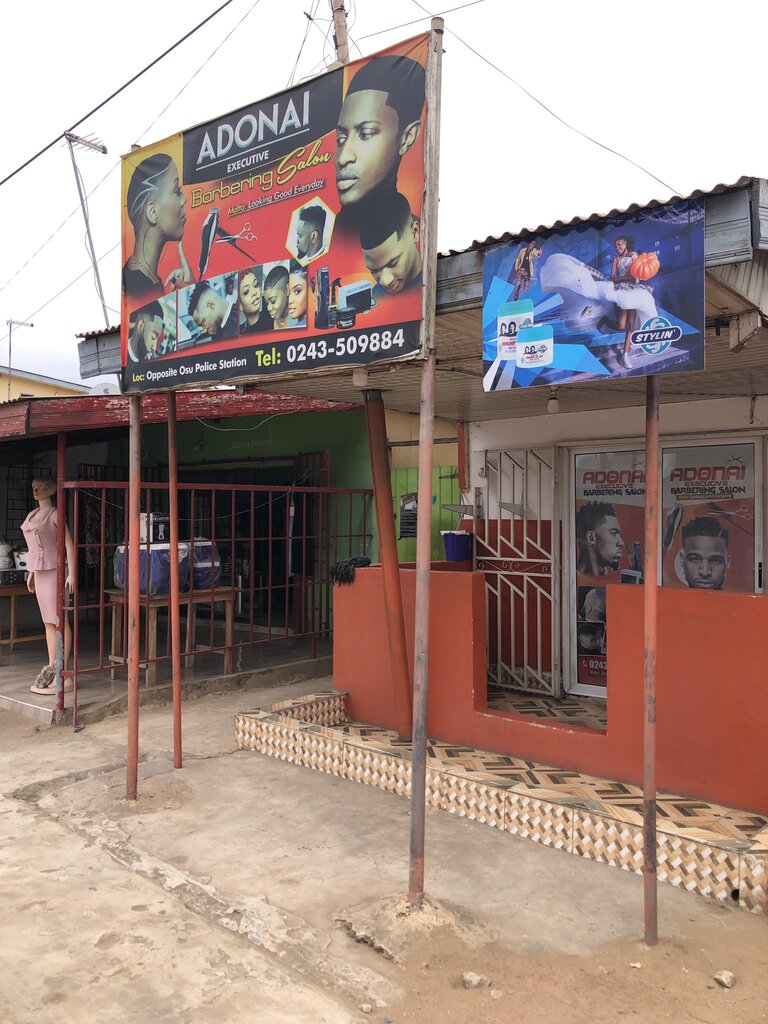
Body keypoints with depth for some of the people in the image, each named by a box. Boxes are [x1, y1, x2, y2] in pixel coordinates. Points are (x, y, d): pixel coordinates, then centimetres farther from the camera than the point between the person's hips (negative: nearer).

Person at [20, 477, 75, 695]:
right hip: (39, 571, 8)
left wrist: (71, 574, -18)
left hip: (54, 570, -8)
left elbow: (69, 544, -12)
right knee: (48, 621, 10)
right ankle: (51, 668, 16)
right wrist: (31, 573, 20)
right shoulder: (32, 515, 16)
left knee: (59, 621, -5)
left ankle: (63, 674, -2)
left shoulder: (54, 514, -8)